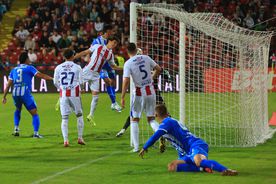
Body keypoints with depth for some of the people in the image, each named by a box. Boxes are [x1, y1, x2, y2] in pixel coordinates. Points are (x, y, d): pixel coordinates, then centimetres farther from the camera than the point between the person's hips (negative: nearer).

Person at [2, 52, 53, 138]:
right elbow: (40, 75, -8)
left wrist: (4, 96, 19)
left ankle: (16, 128, 21)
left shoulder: (14, 70, 17)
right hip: (25, 94, -5)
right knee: (34, 114, 2)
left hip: (15, 94, 5)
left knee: (18, 110, 33)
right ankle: (36, 133, -10)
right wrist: (52, 78, -8)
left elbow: (8, 84, 15)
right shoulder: (29, 68, 5)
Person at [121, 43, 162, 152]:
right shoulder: (145, 58, 1)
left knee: (134, 120, 9)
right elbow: (158, 69, 7)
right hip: (151, 91, 3)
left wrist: (122, 97, -14)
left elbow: (126, 81, -18)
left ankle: (136, 147, 2)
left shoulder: (128, 63, -11)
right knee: (151, 119, 14)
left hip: (139, 92, -3)